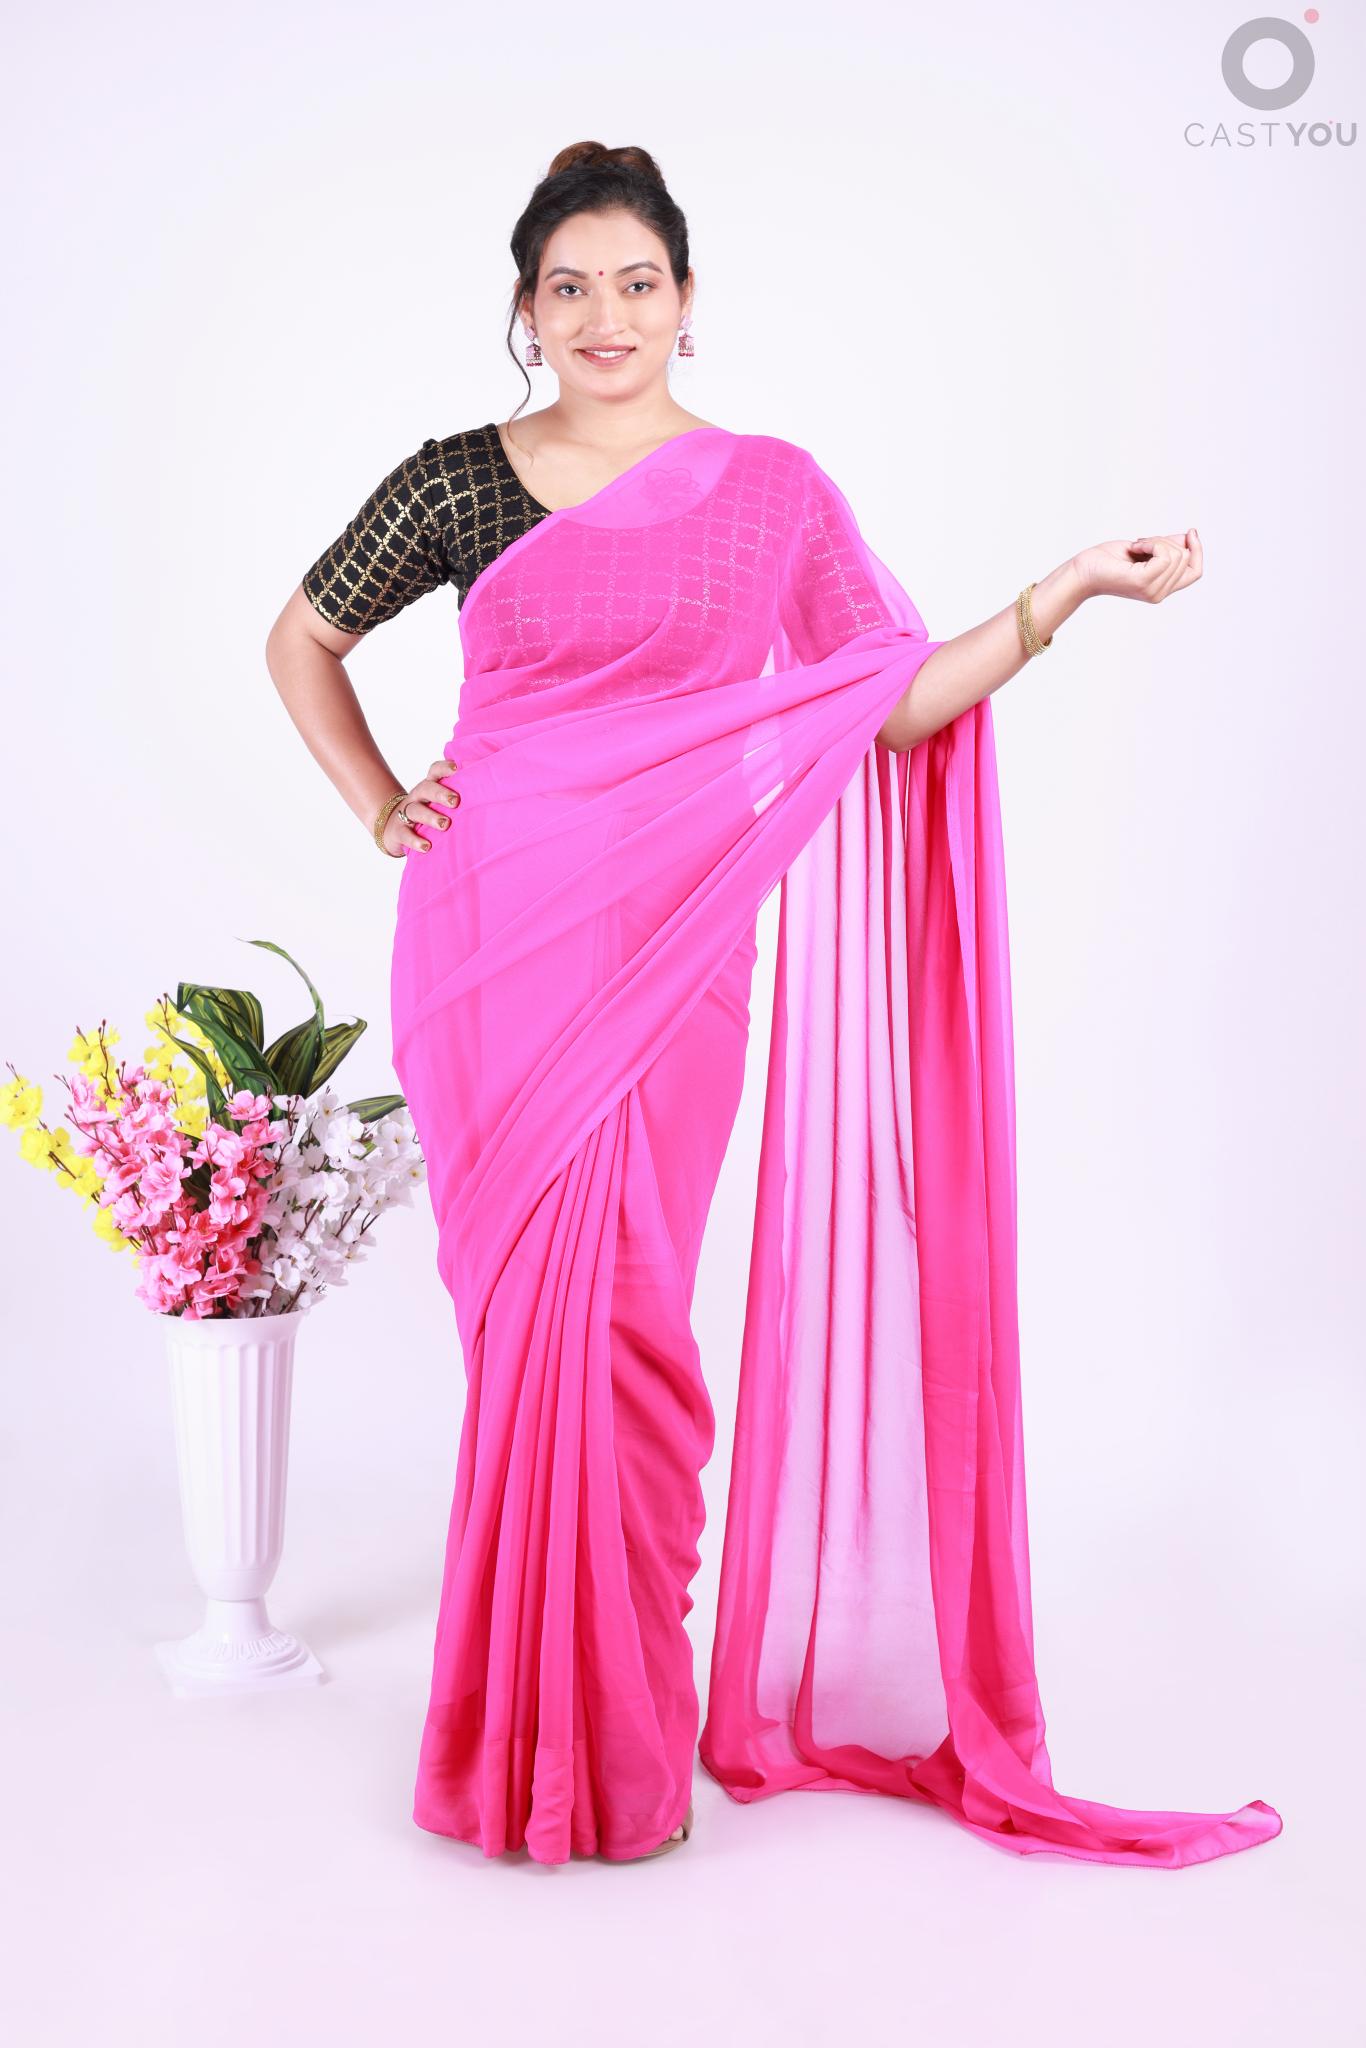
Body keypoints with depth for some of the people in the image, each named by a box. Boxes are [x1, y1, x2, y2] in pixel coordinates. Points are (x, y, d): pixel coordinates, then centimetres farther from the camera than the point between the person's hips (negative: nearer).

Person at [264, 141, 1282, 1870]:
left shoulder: (771, 492, 6)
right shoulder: (458, 484, 6)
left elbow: (896, 707, 2)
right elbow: (302, 640, 19)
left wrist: (1066, 594, -8)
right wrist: (378, 807, 8)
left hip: (668, 947, -1)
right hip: (492, 939, 1)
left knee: (617, 1317, -3)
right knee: (523, 1313, 3)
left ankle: (627, 1735, 14)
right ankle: (525, 1740, 20)